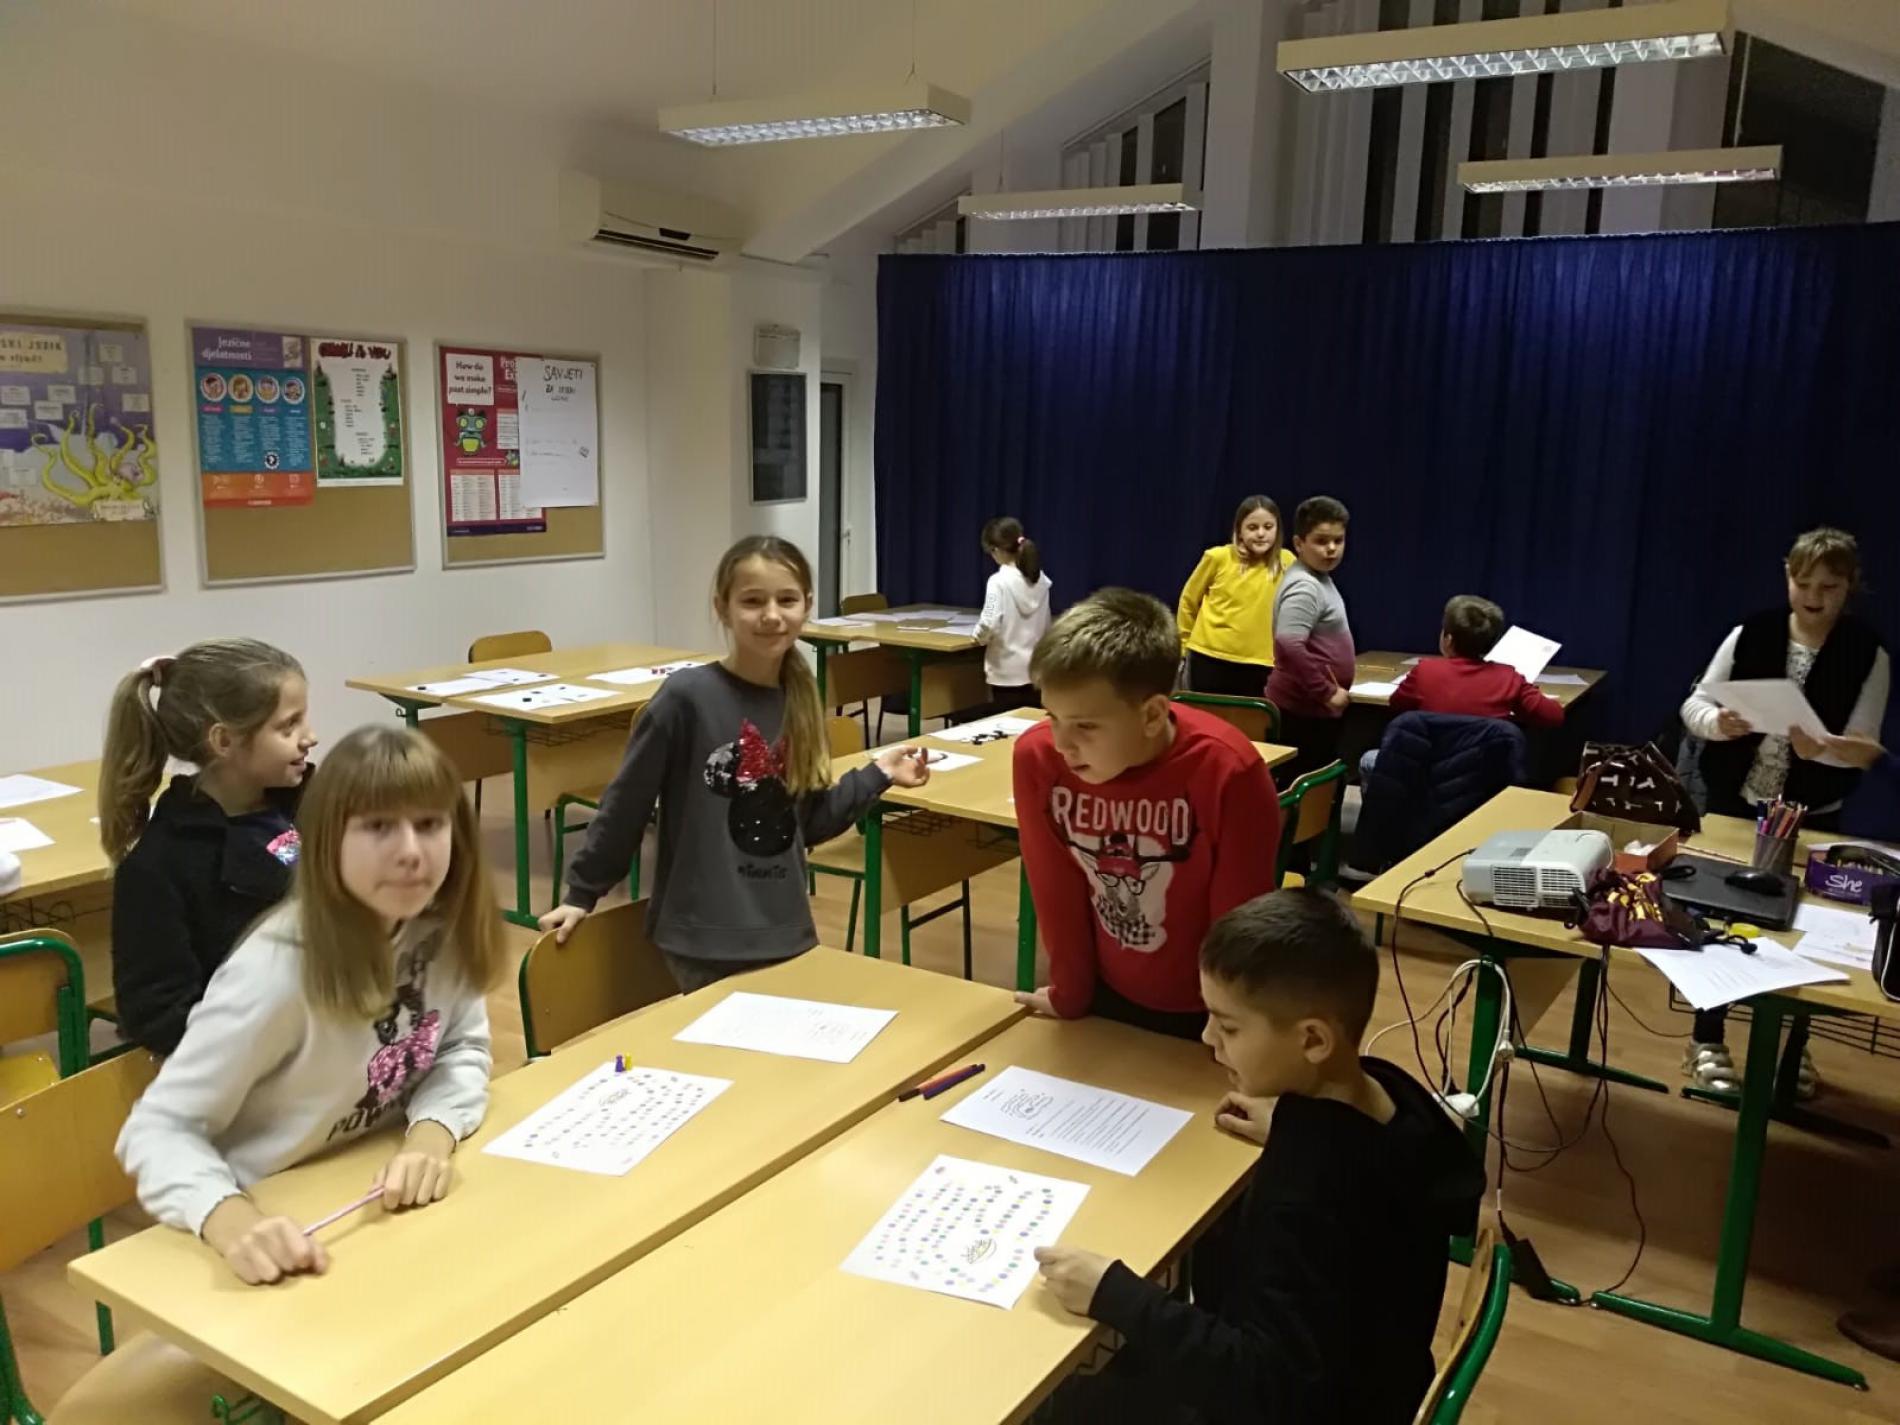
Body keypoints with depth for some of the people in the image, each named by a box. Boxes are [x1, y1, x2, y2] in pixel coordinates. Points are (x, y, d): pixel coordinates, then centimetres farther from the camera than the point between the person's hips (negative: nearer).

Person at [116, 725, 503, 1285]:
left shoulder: (445, 924, -11)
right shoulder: (279, 971, -27)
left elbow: (464, 1049, -1)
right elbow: (157, 1129, -22)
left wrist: (432, 1133, -21)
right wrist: (232, 1219, -39)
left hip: (378, 1202, 4)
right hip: (279, 1227, -3)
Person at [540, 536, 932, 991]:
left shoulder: (800, 702, 1)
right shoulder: (687, 696, -15)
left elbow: (804, 825, 9)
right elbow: (626, 803, -7)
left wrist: (877, 774, 6)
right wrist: (582, 892, -1)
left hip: (787, 931, 5)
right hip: (705, 938, -5)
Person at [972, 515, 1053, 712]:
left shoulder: (999, 581, -14)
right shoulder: (1041, 579, 5)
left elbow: (990, 624, -23)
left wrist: (979, 636, -3)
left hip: (1007, 672, -6)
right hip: (1035, 669, 6)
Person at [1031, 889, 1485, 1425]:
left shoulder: (1307, 1198, -37)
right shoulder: (1388, 1089, -13)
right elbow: (1460, 1198, 8)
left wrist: (1114, 1295, -34)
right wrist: (1297, 1131, 3)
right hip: (1366, 1369, 8)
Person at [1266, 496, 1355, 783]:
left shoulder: (1320, 578, 13)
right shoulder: (1304, 587, -18)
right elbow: (1290, 645, -31)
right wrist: (1326, 692, -23)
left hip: (1314, 707, 10)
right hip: (1302, 710, -10)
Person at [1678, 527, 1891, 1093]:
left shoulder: (1868, 655, -7)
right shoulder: (1751, 632, -6)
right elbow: (1693, 704, -2)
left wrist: (1818, 746, -30)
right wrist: (1717, 722, -25)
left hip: (1810, 817, 0)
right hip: (1733, 801, 0)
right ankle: (1707, 1042, 22)